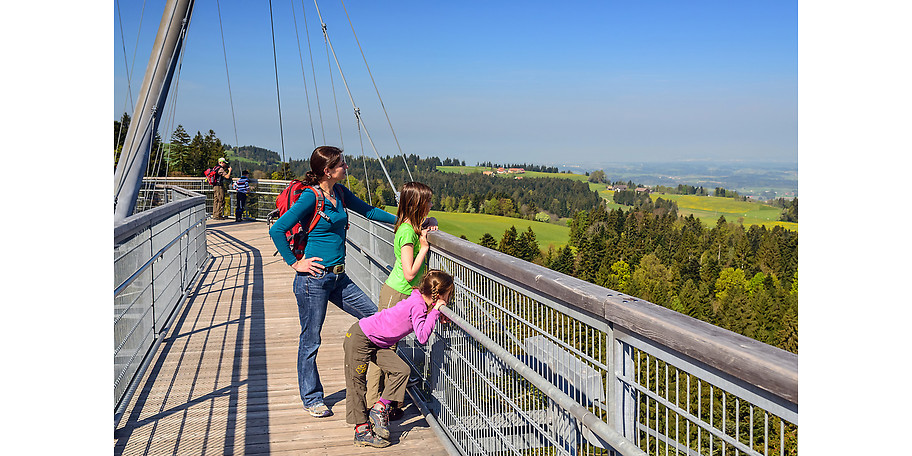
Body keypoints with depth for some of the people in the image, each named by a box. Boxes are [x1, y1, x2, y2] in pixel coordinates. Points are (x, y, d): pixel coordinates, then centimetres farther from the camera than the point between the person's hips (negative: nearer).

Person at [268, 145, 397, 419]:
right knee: (310, 340, 5)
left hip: (338, 278, 8)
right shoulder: (310, 198, -14)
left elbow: (367, 210, 19)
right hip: (314, 279, -8)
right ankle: (311, 399, 22)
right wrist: (294, 263, -12)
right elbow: (277, 230, -16)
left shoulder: (339, 193, 7)